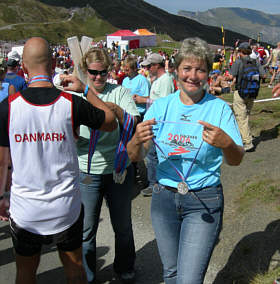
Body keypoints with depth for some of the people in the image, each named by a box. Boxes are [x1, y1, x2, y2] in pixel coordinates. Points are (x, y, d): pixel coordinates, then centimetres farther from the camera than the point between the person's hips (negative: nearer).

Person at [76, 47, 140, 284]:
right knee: (86, 229, 10)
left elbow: (134, 125, -11)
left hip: (119, 168, 0)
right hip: (87, 172, 0)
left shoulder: (120, 92, -2)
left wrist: (117, 110, -29)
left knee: (123, 226, 15)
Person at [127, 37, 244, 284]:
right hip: (164, 198, 3)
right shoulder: (161, 106, 0)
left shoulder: (220, 108, -6)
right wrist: (137, 139, -26)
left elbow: (236, 161, -8)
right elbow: (136, 157, -3)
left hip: (204, 202, -3)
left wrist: (226, 143, -31)